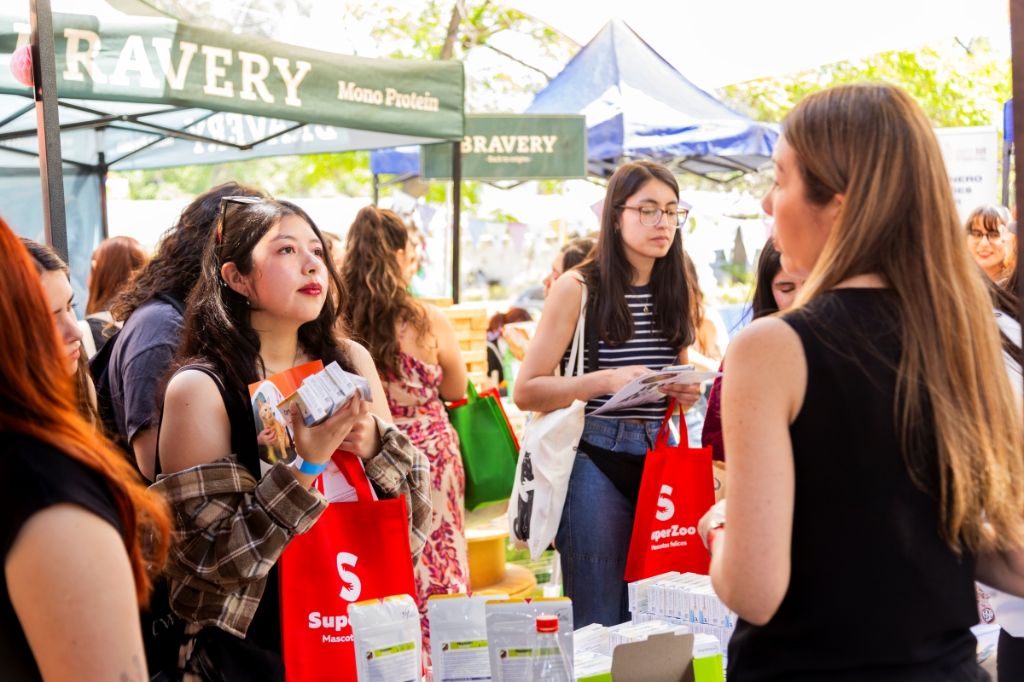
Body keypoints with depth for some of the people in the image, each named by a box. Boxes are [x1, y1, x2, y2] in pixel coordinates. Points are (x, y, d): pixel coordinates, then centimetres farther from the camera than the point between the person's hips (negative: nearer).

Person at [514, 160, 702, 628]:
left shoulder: (677, 291, 11)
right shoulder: (577, 288, -4)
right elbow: (526, 391, -8)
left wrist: (685, 392, 1)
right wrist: (606, 380, -20)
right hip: (596, 458, -5)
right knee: (597, 623, 1)